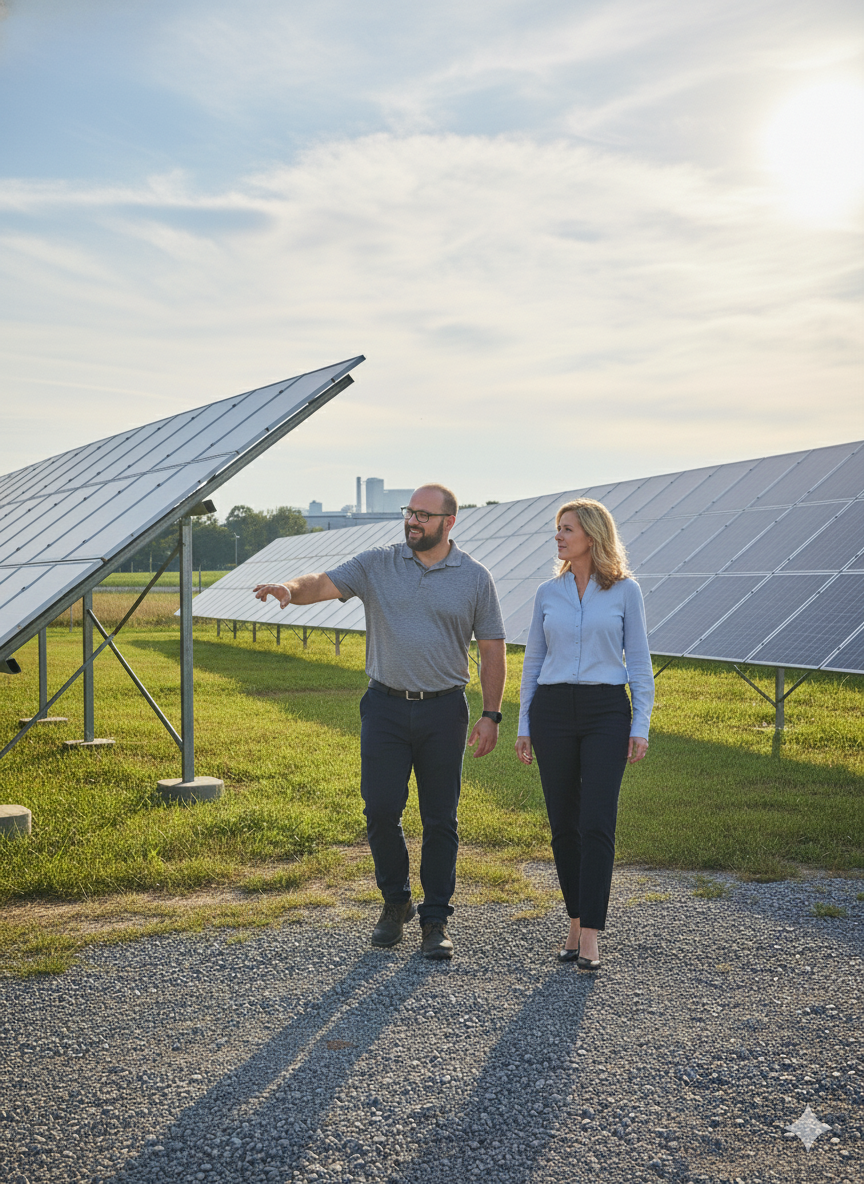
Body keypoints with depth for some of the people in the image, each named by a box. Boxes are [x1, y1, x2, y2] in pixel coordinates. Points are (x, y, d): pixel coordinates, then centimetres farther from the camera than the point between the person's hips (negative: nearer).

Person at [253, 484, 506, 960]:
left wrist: (491, 715, -1)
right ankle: (395, 902, 23)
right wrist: (291, 588, -32)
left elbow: (493, 650, 4)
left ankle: (436, 919, 18)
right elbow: (324, 584, -9)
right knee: (380, 810, 0)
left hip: (444, 711, -1)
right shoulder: (377, 564, 3)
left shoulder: (475, 578, 1)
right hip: (385, 707, 1)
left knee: (440, 818, 5)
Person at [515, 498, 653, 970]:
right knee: (563, 822, 6)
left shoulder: (625, 590, 1)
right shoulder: (547, 593, 8)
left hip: (606, 713, -3)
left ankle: (590, 936, -4)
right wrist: (523, 726, 10)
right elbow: (532, 661, 13)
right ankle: (576, 922, 20)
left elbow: (639, 662, 3)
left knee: (597, 824, -9)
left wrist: (641, 726, -4)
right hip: (552, 712, 3)